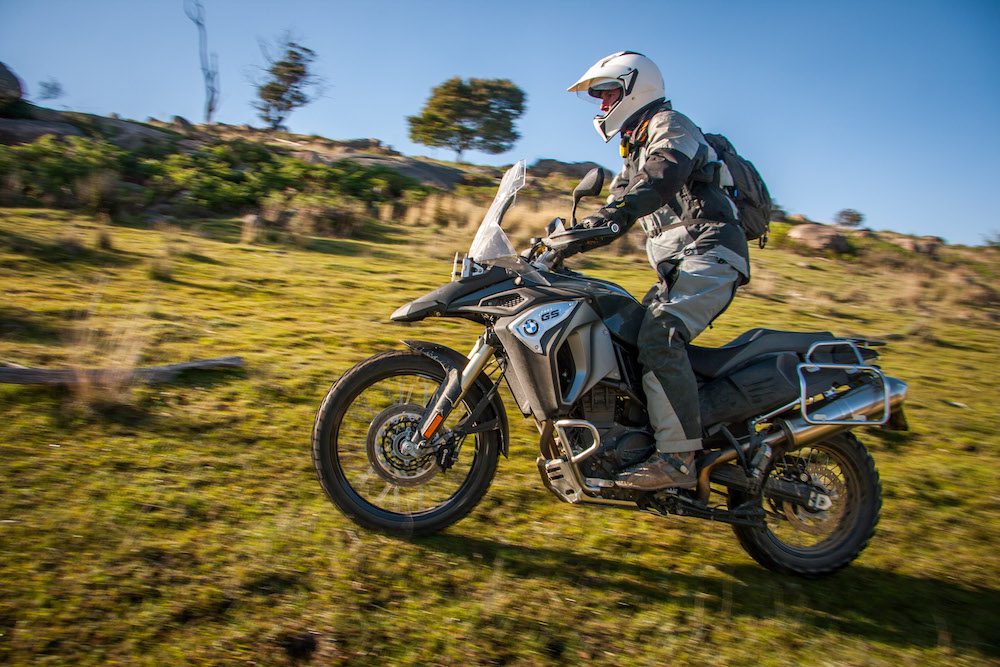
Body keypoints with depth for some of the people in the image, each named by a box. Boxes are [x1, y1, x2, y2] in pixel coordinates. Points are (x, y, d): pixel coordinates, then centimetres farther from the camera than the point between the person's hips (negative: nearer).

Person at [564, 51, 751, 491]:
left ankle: (678, 458, -30)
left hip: (709, 253, -10)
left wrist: (603, 220, -37)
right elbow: (619, 207, 25)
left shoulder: (669, 125, -1)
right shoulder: (637, 149, 29)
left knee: (659, 337, -28)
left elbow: (659, 180, -22)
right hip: (679, 265, 10)